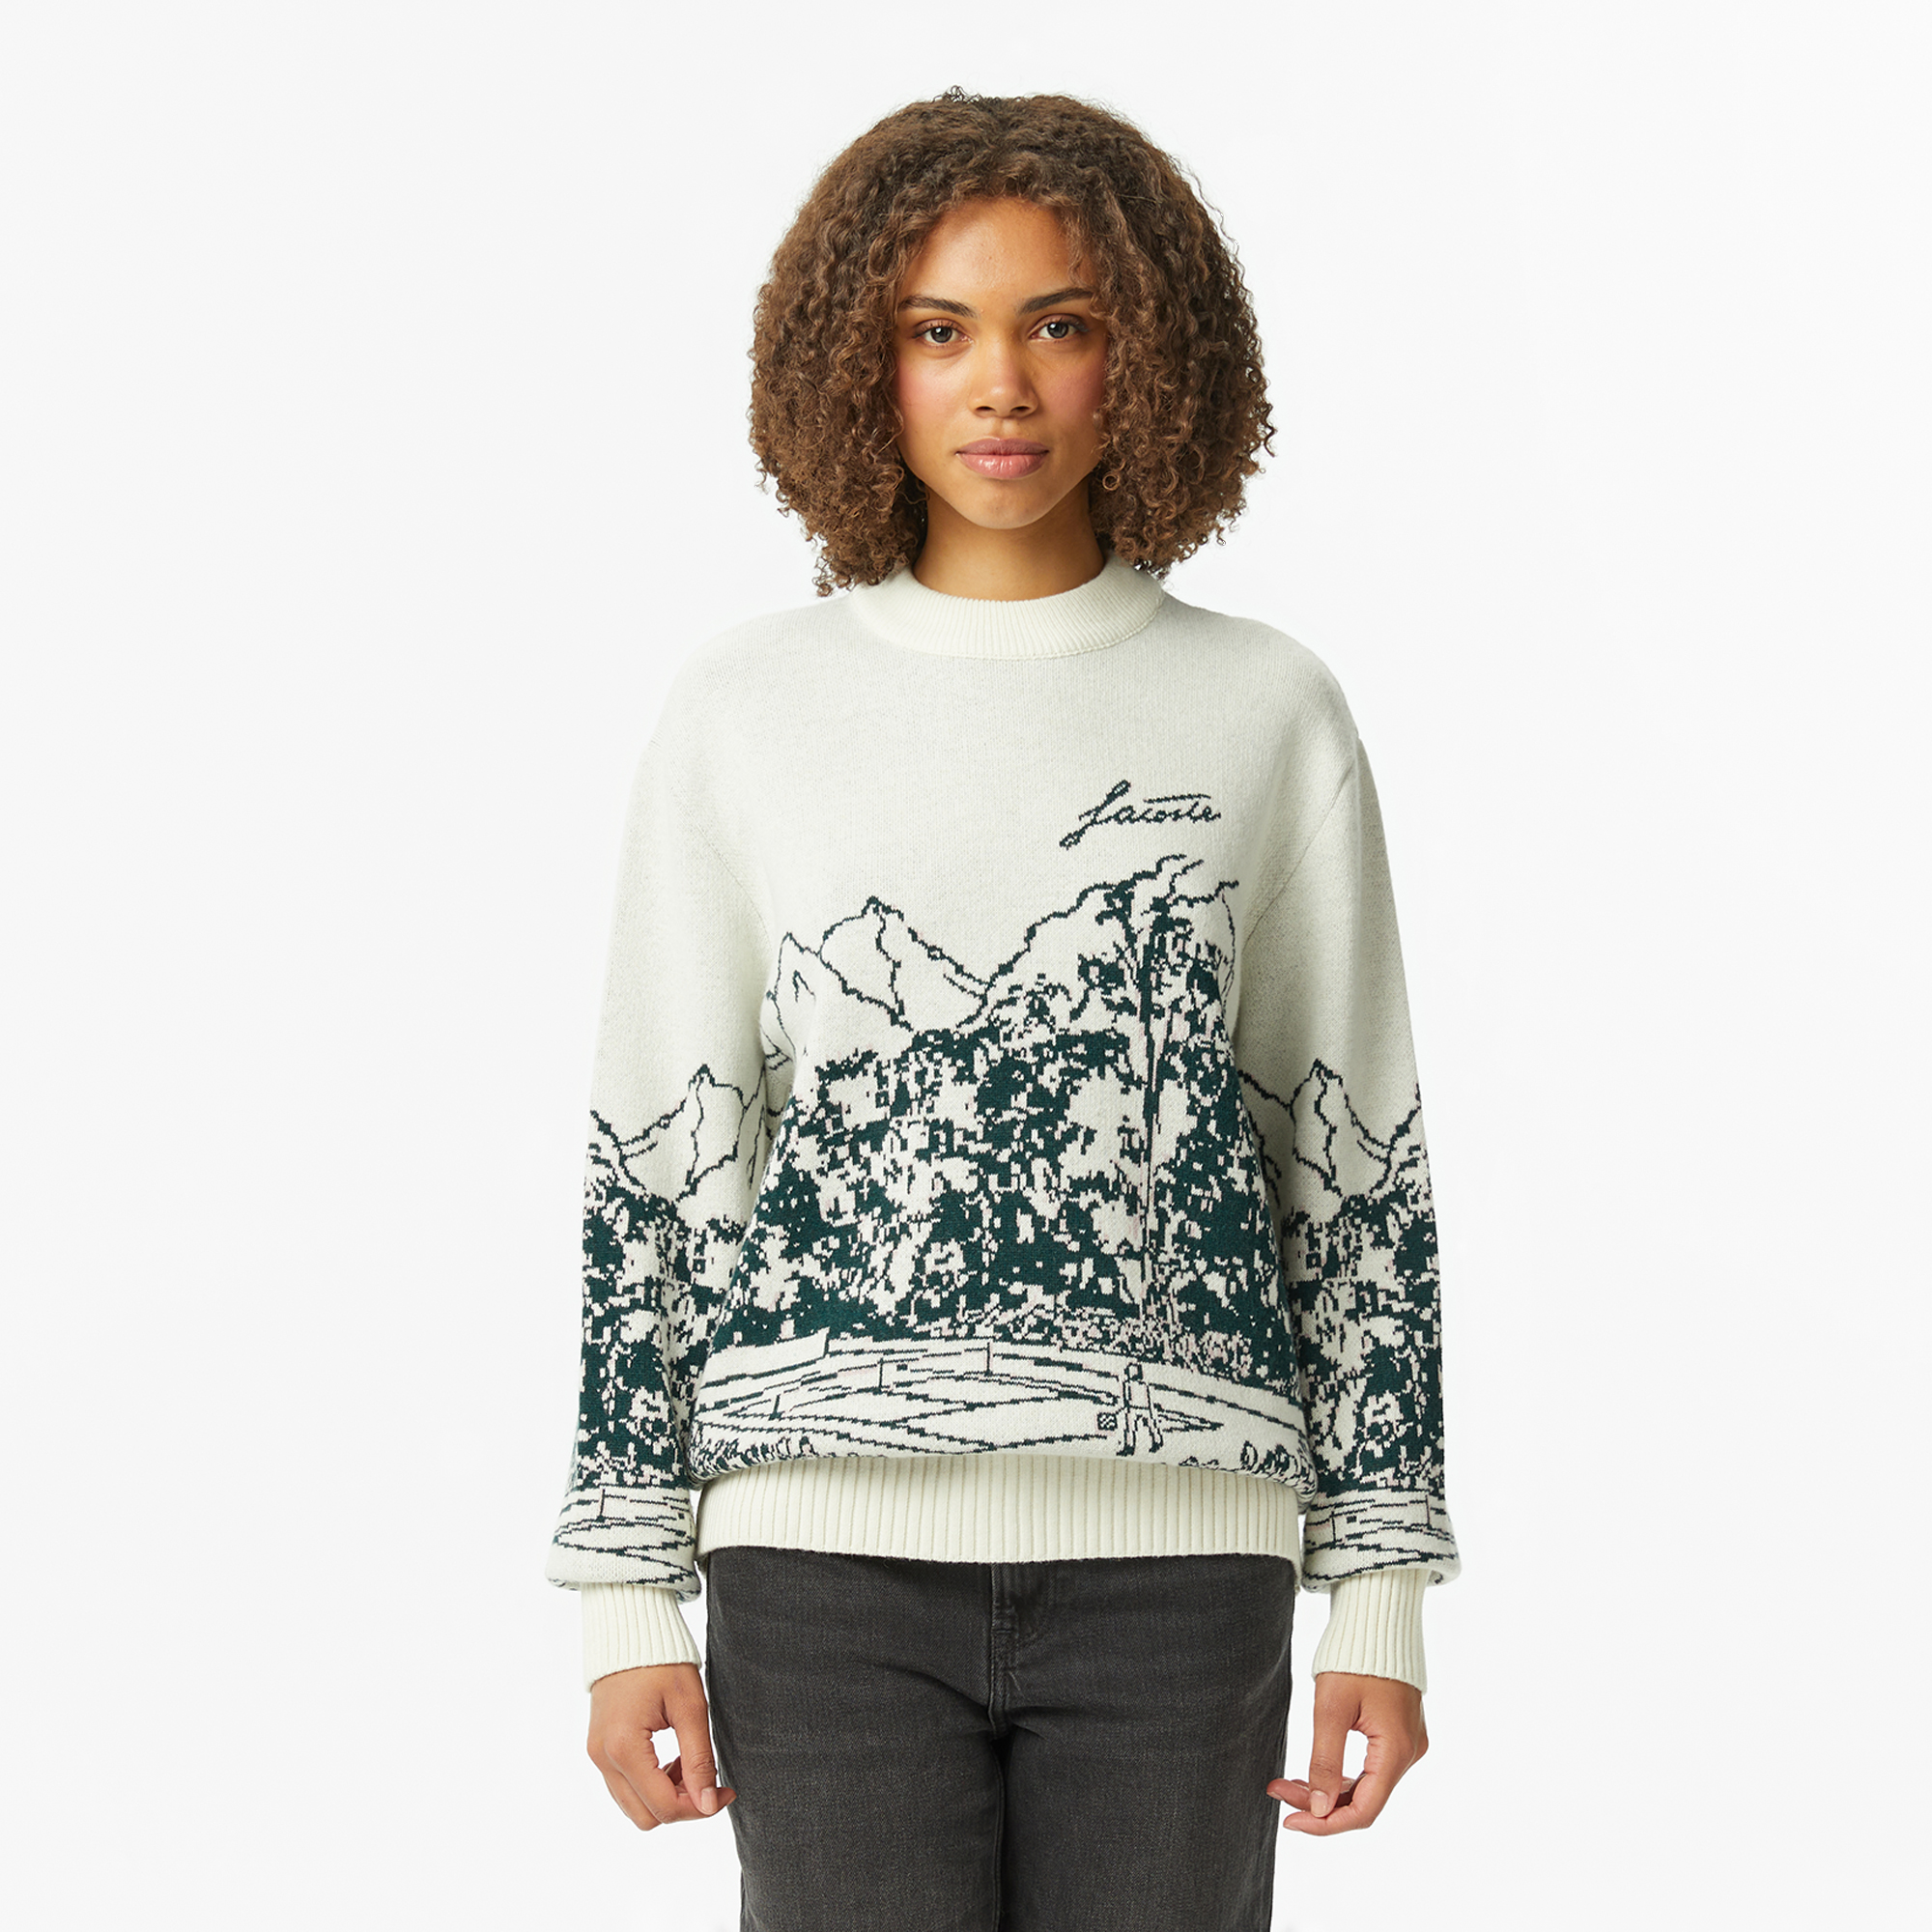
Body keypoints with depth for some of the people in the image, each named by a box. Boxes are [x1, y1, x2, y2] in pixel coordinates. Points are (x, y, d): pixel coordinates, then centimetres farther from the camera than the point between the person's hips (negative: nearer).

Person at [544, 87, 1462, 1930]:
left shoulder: (1270, 716, 6)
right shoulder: (743, 715, 5)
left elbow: (1359, 1171, 7)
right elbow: (650, 1161, 6)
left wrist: (1380, 1600, 4)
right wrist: (628, 1605, 3)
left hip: (1169, 1560, 1)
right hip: (838, 1549, 0)